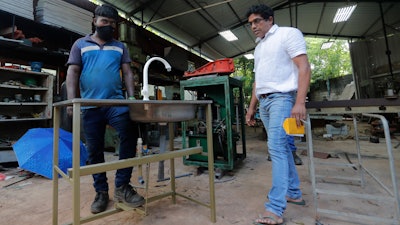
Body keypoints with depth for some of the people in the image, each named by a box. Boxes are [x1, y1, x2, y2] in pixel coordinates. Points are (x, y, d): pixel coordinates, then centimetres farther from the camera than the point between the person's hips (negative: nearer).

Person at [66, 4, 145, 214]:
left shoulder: (120, 47, 17)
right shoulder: (80, 44, 14)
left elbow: (127, 73, 9)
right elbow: (72, 73, 6)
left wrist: (132, 96, -6)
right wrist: (71, 100, -7)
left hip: (116, 102, 0)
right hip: (90, 105, 1)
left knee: (130, 133, -22)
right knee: (94, 151, 5)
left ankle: (122, 185, -9)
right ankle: (101, 192, 19)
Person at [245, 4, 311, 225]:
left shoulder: (288, 34, 2)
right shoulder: (258, 47, 23)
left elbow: (304, 68, -10)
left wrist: (300, 102, -21)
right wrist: (251, 107, 16)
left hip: (281, 98, -8)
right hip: (264, 101, 8)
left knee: (276, 147, -16)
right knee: (282, 147, 11)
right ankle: (293, 193, 24)